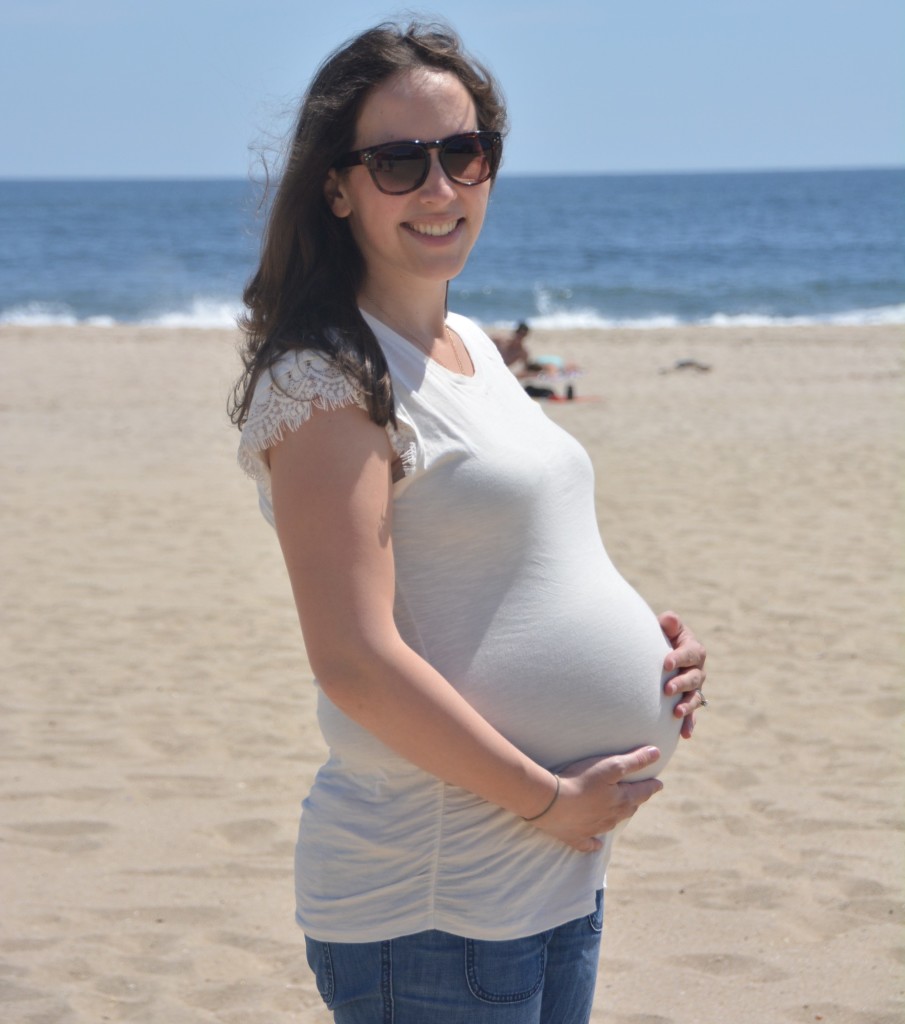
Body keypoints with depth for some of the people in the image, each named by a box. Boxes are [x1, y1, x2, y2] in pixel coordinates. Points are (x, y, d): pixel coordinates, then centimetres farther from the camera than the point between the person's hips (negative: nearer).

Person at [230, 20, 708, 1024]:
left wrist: (646, 655, 4)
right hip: (429, 903, -8)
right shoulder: (325, 378, -14)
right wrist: (547, 799, -15)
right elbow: (354, 661, -21)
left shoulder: (471, 347, 13)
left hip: (560, 868, 8)